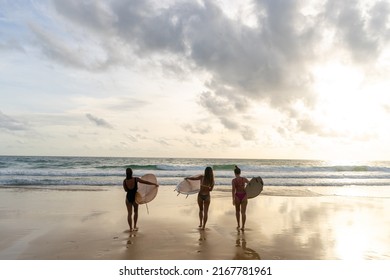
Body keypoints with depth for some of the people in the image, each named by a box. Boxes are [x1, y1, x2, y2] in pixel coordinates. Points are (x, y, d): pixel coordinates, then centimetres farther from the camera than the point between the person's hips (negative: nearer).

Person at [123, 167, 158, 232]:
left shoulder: (124, 181, -13)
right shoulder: (136, 179, -18)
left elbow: (125, 190, 0)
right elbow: (146, 182, -17)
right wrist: (154, 184, -10)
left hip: (128, 198, 0)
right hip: (135, 198, 0)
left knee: (129, 213, 10)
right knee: (136, 212, 21)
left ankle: (131, 228, 13)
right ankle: (135, 226, 24)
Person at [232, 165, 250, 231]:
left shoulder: (234, 180, -9)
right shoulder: (244, 179, -1)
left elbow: (233, 190, -15)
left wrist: (233, 199, -14)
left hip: (237, 196, -1)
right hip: (244, 196, 1)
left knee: (237, 211, 21)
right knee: (243, 212, 3)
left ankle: (238, 225, 27)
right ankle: (243, 227, -4)